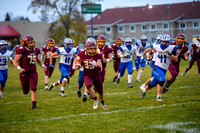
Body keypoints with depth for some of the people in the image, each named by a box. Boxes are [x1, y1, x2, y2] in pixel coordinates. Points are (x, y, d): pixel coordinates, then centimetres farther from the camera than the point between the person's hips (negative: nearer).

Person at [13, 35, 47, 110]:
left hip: (33, 73, 3)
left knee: (33, 89, -14)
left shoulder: (35, 51, 4)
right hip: (24, 73, -3)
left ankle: (34, 105, -7)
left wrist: (43, 66, 3)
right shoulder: (22, 51, -13)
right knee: (25, 92, 13)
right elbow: (15, 61, -12)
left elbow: (39, 60, 21)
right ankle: (27, 86, 50)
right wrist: (19, 68, -29)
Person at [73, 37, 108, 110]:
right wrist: (74, 66, -7)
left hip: (96, 75, 1)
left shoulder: (97, 56, -14)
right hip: (87, 75, -1)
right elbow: (76, 60, 12)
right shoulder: (82, 54, -11)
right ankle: (95, 100, -8)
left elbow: (100, 68, -18)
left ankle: (102, 103, 46)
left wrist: (96, 65, -39)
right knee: (88, 86, -33)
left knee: (100, 91, 14)